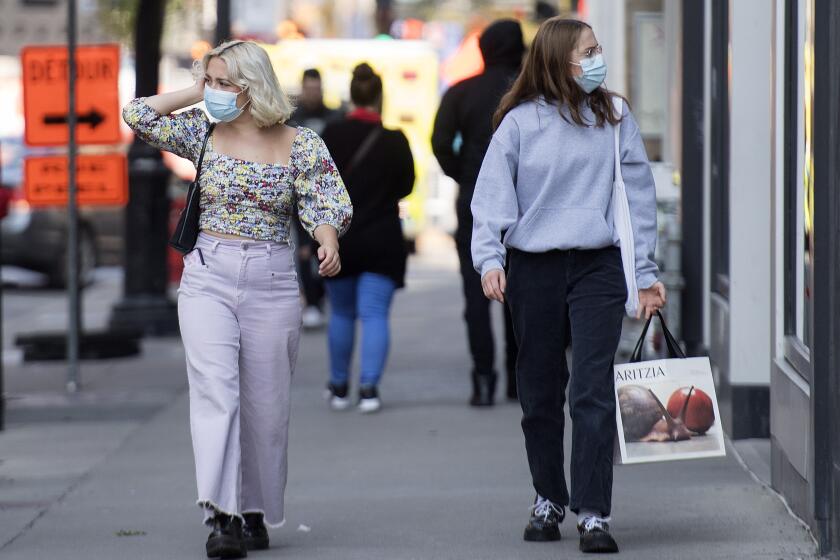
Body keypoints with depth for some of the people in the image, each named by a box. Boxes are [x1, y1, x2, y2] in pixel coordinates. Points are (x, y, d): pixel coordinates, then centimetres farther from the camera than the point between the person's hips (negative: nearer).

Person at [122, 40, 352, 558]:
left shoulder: (301, 145, 0)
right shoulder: (203, 134, 6)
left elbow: (327, 204, -7)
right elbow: (138, 114, 1)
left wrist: (328, 242, -27)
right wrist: (197, 93, 3)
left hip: (272, 281, 0)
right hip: (207, 277, 0)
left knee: (264, 404, 6)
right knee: (215, 387, -17)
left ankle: (255, 514, 23)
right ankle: (221, 516, -25)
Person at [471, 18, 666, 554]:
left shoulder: (615, 118, 6)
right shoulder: (520, 123, 0)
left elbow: (639, 196, 9)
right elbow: (492, 196, -1)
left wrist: (647, 274, 7)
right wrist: (490, 258, -15)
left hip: (598, 268, 0)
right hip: (534, 270, 0)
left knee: (593, 392, -10)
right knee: (540, 394, 10)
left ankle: (594, 514, -10)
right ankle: (549, 500, 26)